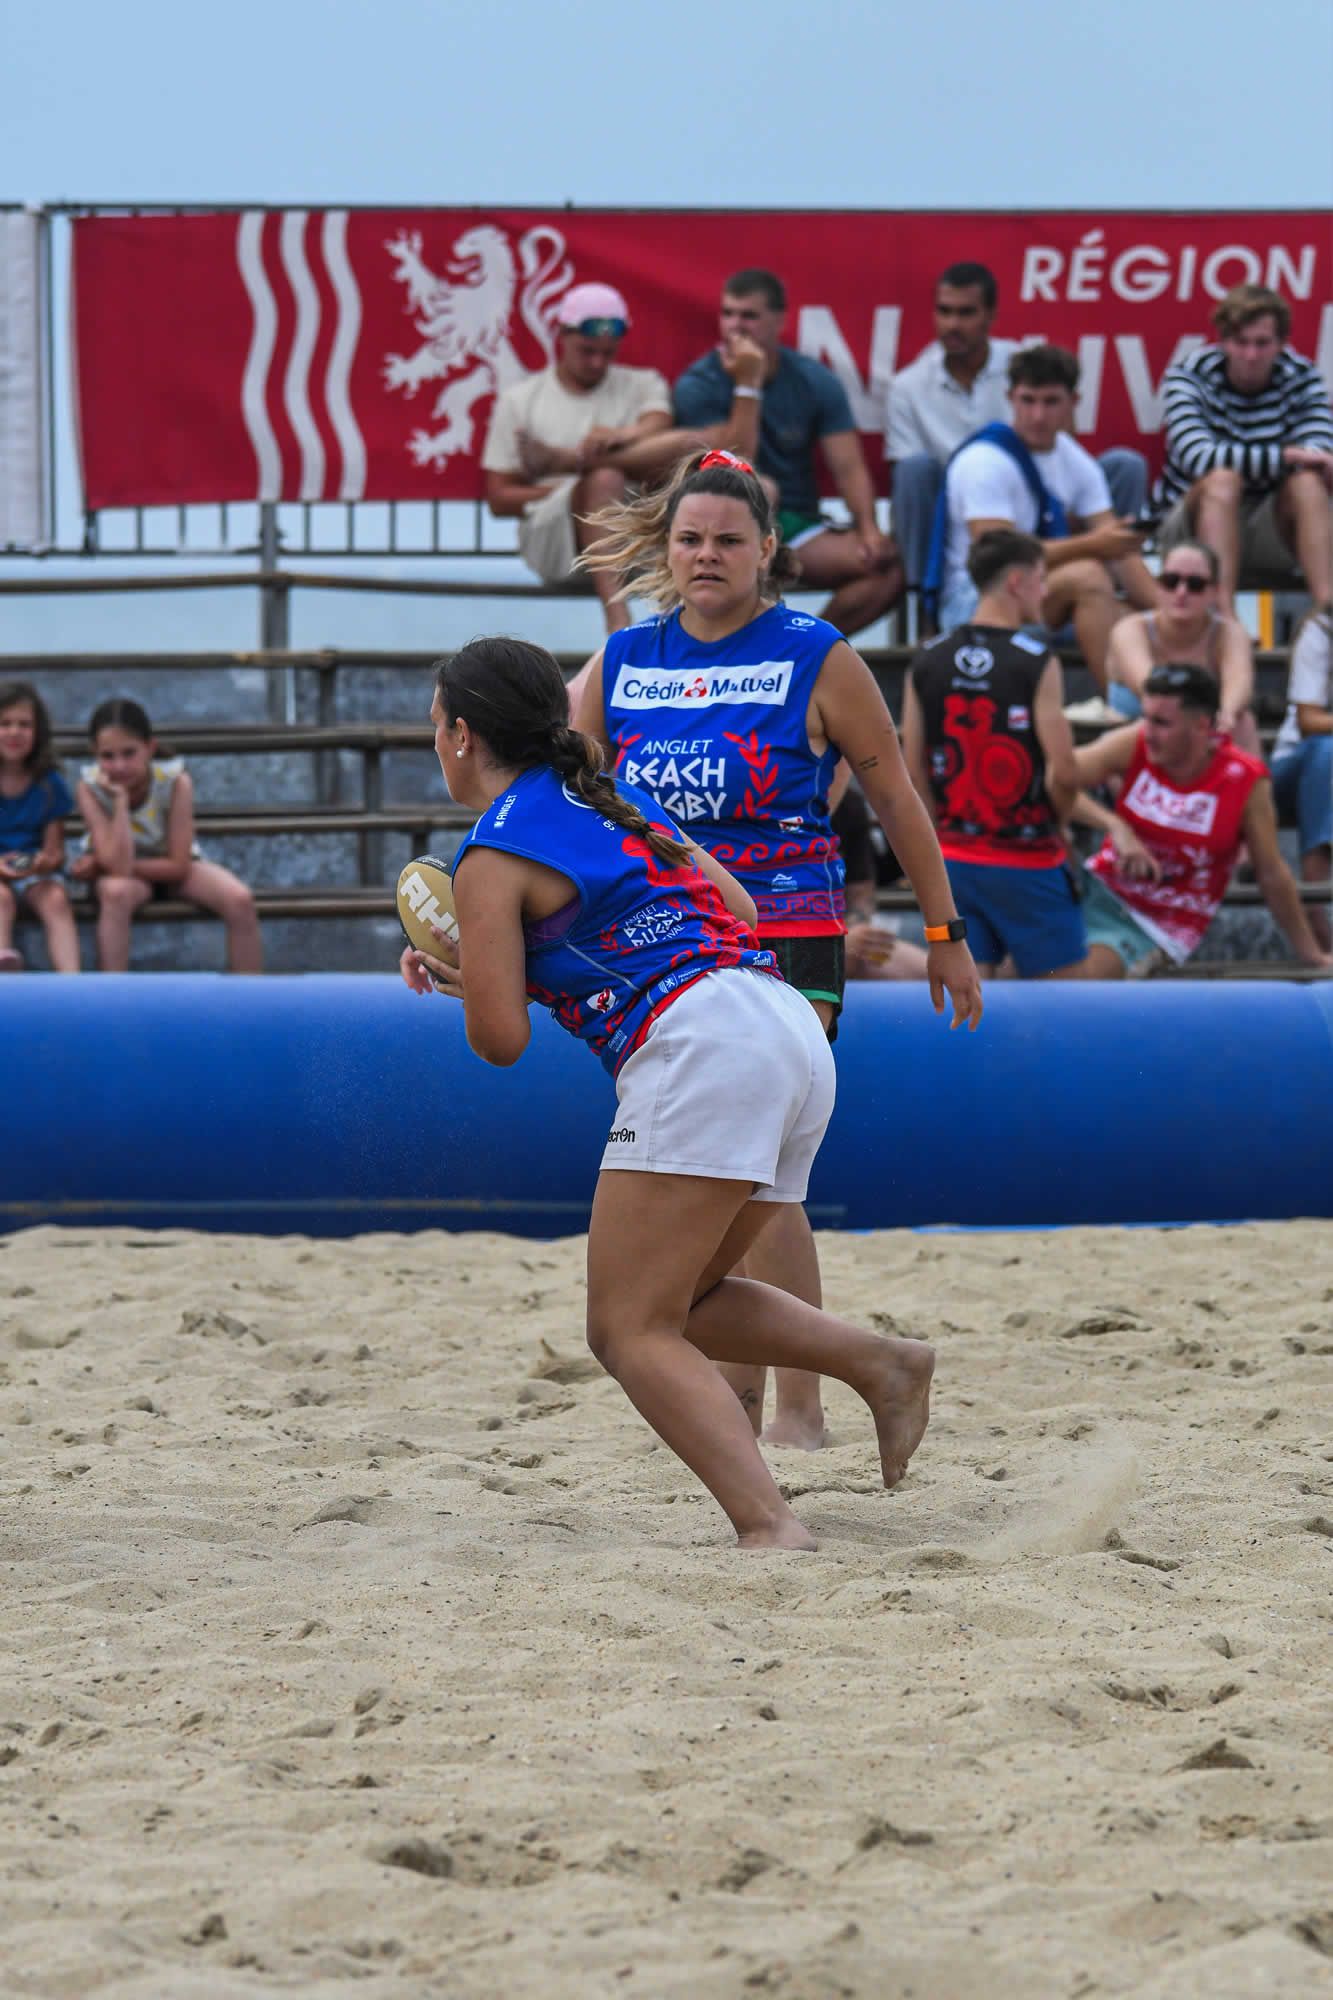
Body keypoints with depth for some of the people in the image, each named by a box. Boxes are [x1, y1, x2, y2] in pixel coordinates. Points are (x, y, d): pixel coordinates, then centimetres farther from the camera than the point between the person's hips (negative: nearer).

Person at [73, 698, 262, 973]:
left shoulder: (176, 782, -24)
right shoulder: (90, 788, -25)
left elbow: (179, 867, -22)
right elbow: (118, 866, -33)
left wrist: (101, 864, -24)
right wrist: (120, 799, -37)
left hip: (170, 867, 1)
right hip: (120, 872, -1)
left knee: (240, 900, -25)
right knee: (116, 892, -38)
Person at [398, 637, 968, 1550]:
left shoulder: (492, 857, 1)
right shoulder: (618, 800, 24)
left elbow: (500, 1038, -3)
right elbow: (739, 909, 30)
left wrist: (462, 973, 19)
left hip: (701, 1047, -9)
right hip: (794, 1033, 9)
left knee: (632, 1331, -6)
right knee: (671, 1305, 21)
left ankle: (771, 1527, -24)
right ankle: (884, 1363, 6)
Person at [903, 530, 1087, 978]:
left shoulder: (927, 664, 4)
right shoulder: (1035, 663, -12)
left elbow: (913, 773, 5)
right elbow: (1063, 773, -16)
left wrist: (951, 828, 15)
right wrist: (1052, 822, 3)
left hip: (955, 861, 5)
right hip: (1027, 864, -5)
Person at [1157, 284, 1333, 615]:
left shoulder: (1302, 377, -2)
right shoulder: (1188, 376, -10)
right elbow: (1197, 457, -28)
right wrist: (1286, 457, -37)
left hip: (1272, 532, 2)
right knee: (1222, 478, -34)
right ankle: (1224, 618, -48)